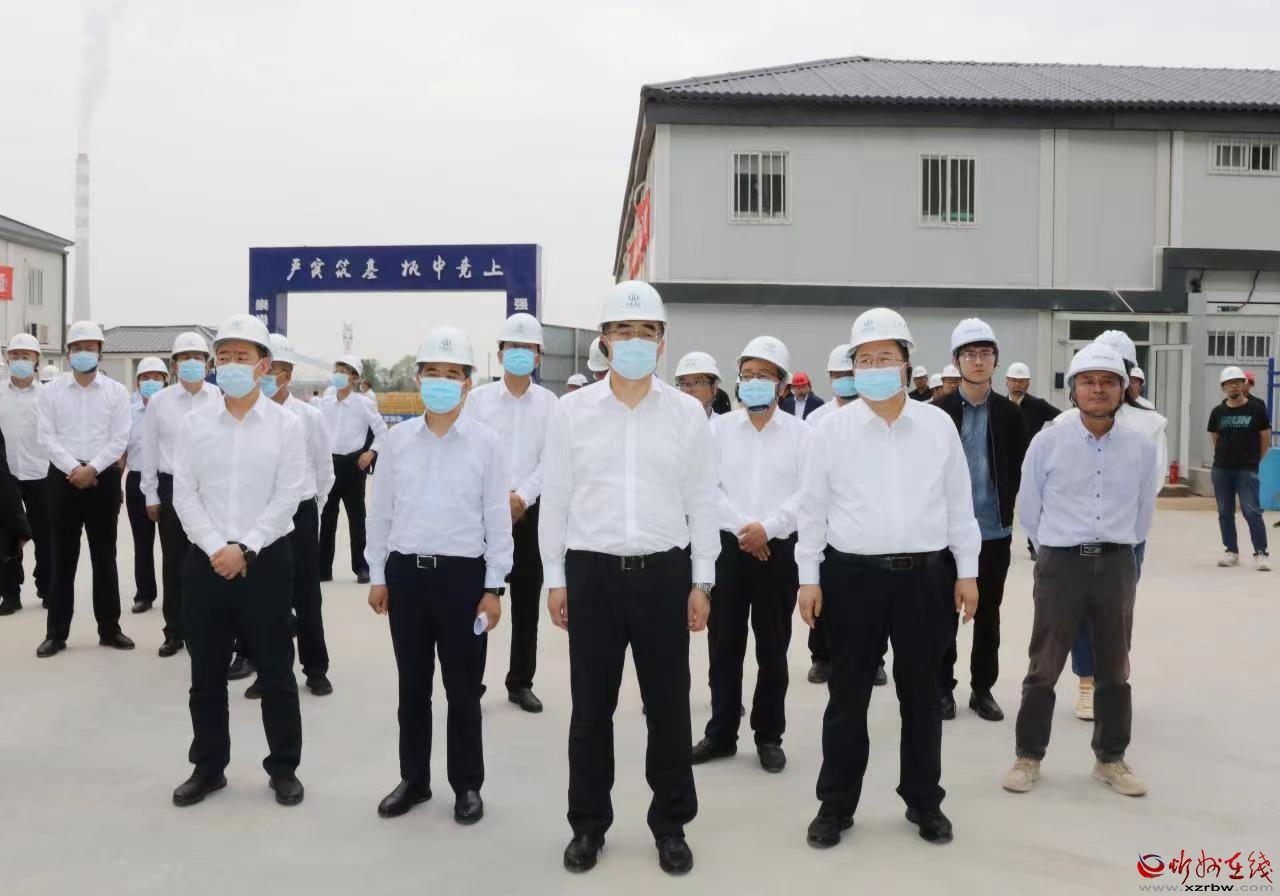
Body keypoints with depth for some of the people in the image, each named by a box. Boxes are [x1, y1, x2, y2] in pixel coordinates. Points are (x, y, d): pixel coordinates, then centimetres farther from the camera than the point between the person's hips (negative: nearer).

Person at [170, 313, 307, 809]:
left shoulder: (286, 424, -2)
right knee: (206, 672, 11)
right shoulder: (194, 424, 4)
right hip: (206, 559, 2)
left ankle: (283, 768, 20)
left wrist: (244, 550, -13)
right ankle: (208, 766, 27)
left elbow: (287, 497, -7)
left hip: (266, 559, -2)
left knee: (275, 671, 6)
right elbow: (185, 495, 0)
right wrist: (217, 548, -12)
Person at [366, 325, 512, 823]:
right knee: (412, 685, 13)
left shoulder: (487, 443, -3)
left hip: (462, 574, -2)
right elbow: (381, 511, 9)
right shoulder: (397, 438, 4)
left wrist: (493, 587, -5)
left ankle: (467, 786, 22)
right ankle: (413, 779, 29)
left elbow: (498, 520, -2)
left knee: (462, 688, 7)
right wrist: (377, 576, 8)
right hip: (405, 572, 3)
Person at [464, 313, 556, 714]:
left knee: (527, 603, 8)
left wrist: (521, 497, -13)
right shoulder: (478, 397, 1)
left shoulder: (549, 402, 4)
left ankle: (521, 683, 20)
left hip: (531, 511, 2)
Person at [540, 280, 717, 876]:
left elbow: (702, 501, 5)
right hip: (592, 573, 0)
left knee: (669, 706, 8)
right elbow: (554, 499, 4)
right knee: (591, 706, 9)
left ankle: (671, 824, 25)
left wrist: (702, 581, 3)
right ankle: (588, 823, 26)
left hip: (664, 572, 0)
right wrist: (555, 579, 3)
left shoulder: (688, 413, 2)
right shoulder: (572, 411, 1)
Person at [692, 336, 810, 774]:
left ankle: (769, 736, 19)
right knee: (724, 645, 7)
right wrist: (743, 527, -14)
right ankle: (721, 733, 19)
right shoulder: (719, 428, 5)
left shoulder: (800, 433, 1)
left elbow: (806, 492, -6)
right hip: (728, 546, 1)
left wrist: (767, 526, -16)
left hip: (779, 550, -1)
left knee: (773, 648, 7)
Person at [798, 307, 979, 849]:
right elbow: (813, 506, 2)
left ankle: (924, 801, 28)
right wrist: (809, 577, -1)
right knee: (848, 696, 7)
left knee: (922, 694, 12)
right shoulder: (834, 428, -1)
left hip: (925, 575, 2)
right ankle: (836, 804, 20)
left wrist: (967, 570, 7)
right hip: (853, 575, -1)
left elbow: (959, 502, 8)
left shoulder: (938, 425, 3)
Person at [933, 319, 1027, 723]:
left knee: (988, 614, 10)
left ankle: (983, 689, 21)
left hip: (995, 529, 2)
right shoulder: (939, 411, -3)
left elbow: (1018, 467, 5)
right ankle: (943, 688, 18)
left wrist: (1004, 506, -3)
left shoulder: (1010, 413, 2)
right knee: (946, 612, 6)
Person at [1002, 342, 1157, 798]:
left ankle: (1111, 759, 27)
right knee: (1044, 666, 4)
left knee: (1115, 668, 13)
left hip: (1117, 565, 2)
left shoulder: (1141, 447, -2)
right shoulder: (1048, 442, -8)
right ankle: (1028, 757, 18)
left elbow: (1143, 513, 11)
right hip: (1061, 563, -2)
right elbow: (1029, 508, 3)